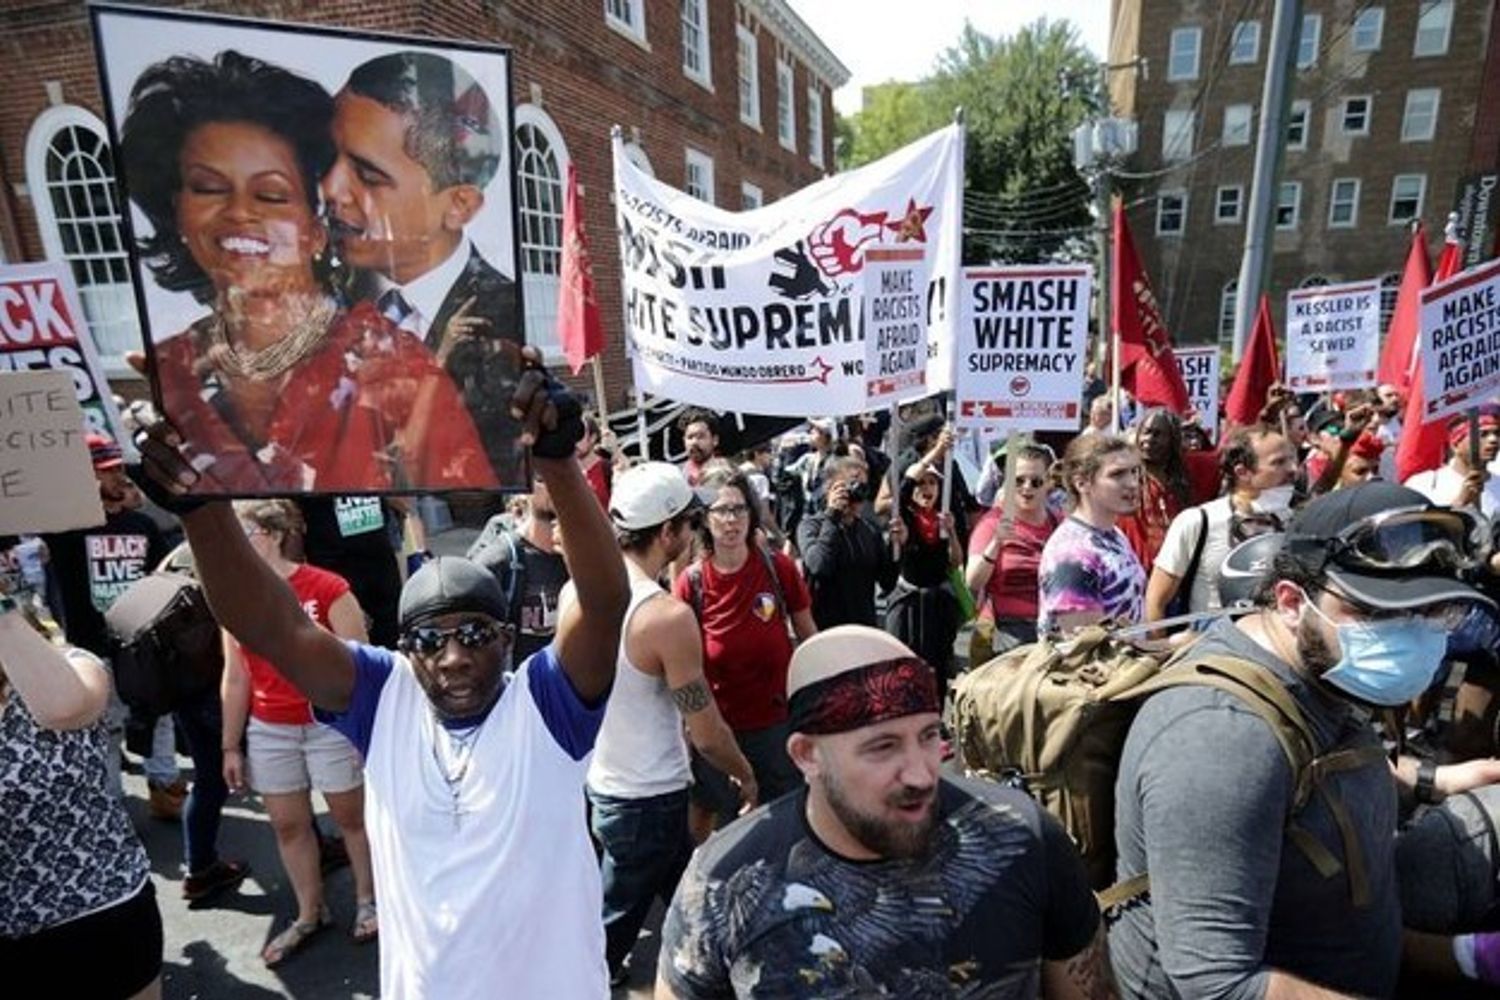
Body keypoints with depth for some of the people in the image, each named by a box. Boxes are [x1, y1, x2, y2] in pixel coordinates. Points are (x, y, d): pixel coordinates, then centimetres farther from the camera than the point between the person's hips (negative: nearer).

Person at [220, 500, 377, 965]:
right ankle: (309, 914, 33)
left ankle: (367, 901, 32)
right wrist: (230, 745, 10)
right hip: (268, 732, 5)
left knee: (351, 815, 11)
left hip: (330, 724, -5)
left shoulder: (328, 588, -15)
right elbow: (235, 678, 8)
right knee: (288, 824, 15)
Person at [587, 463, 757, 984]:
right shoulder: (668, 617, -27)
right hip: (647, 798, -8)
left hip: (595, 780, 8)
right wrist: (746, 776, 1)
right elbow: (706, 732, -18)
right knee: (614, 920, 14)